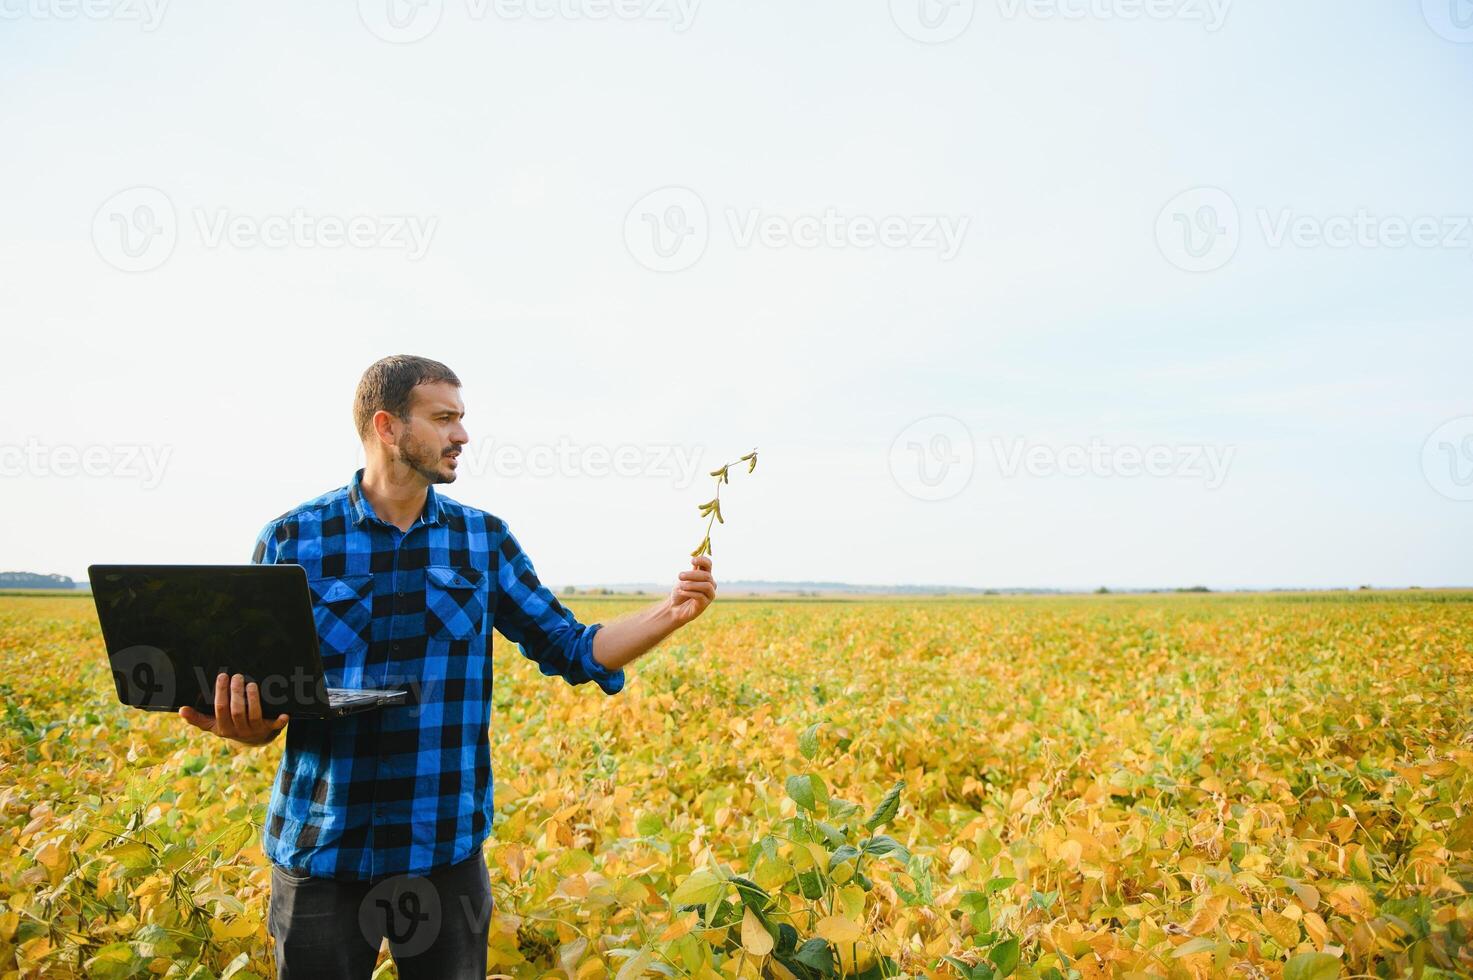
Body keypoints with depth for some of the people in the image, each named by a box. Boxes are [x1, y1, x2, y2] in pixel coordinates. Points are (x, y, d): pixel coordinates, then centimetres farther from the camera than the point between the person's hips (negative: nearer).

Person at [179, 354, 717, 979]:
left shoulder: (484, 539, 3)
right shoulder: (292, 540, -2)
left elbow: (573, 651, 4)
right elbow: (254, 688, 2)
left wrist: (672, 612, -9)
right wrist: (241, 725, -21)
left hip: (445, 849, 2)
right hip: (319, 851, -1)